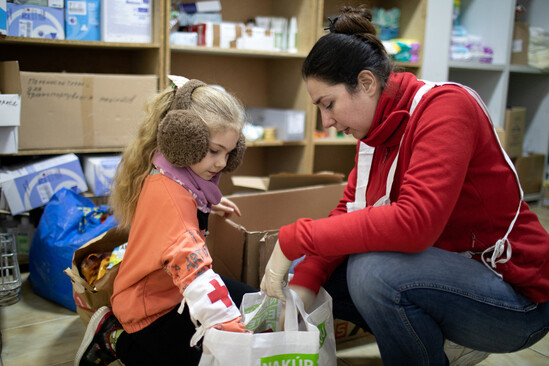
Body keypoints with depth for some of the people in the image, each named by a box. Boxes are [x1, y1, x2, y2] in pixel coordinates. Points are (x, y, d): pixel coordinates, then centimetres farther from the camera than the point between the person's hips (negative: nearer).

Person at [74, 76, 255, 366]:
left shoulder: (179, 176, -3)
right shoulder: (168, 192, -33)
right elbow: (191, 266, -44)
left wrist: (207, 205, 9)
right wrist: (233, 328, -48)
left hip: (175, 287, 10)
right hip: (151, 307, -10)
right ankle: (117, 339, 2)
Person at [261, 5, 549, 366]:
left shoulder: (444, 106, -22)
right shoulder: (377, 128, 3)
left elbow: (414, 222, -35)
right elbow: (348, 212, 0)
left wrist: (294, 239, -31)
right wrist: (300, 291, -13)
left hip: (516, 294, -8)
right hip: (446, 271, 8)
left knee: (372, 271, -32)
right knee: (318, 270, 3)